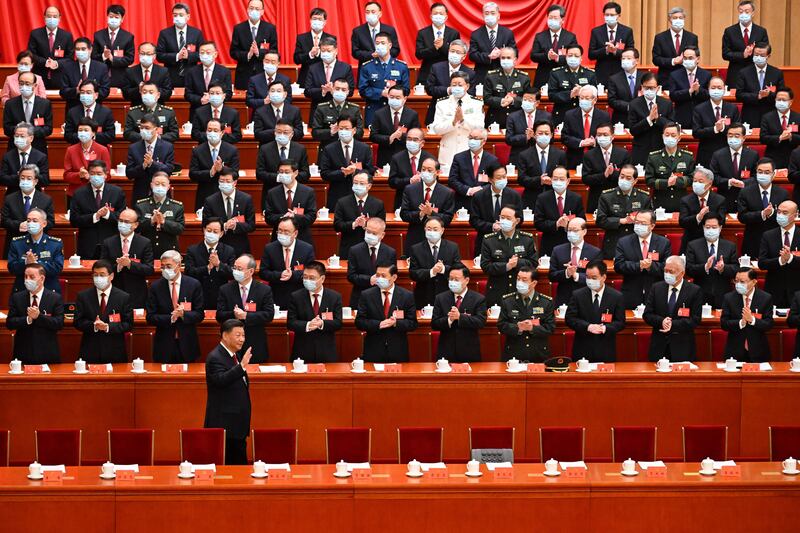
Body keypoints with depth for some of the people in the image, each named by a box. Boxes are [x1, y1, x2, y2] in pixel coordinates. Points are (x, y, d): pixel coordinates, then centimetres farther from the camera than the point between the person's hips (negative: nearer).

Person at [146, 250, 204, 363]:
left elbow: (200, 315, 0)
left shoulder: (194, 285, -1)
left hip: (187, 345, 0)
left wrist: (183, 314, -19)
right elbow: (150, 317, -2)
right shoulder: (155, 287, 0)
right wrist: (170, 318, -18)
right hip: (164, 345, 0)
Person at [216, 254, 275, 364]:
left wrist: (246, 316, -20)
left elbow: (269, 315, -9)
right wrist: (233, 314, -24)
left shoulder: (264, 290, 0)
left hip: (256, 347, -1)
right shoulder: (225, 290, 4)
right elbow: (219, 316, -2)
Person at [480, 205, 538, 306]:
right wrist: (506, 266, -17)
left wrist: (518, 263, -17)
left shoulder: (528, 240, 4)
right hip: (496, 292, -1)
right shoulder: (488, 240, 1)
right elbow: (485, 266, -5)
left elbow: (534, 263, 2)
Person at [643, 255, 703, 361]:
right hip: (659, 346, 2)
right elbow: (647, 315, 4)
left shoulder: (694, 291, -1)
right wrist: (661, 321, -16)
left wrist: (673, 325, -18)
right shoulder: (656, 288, 7)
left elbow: (695, 320, -7)